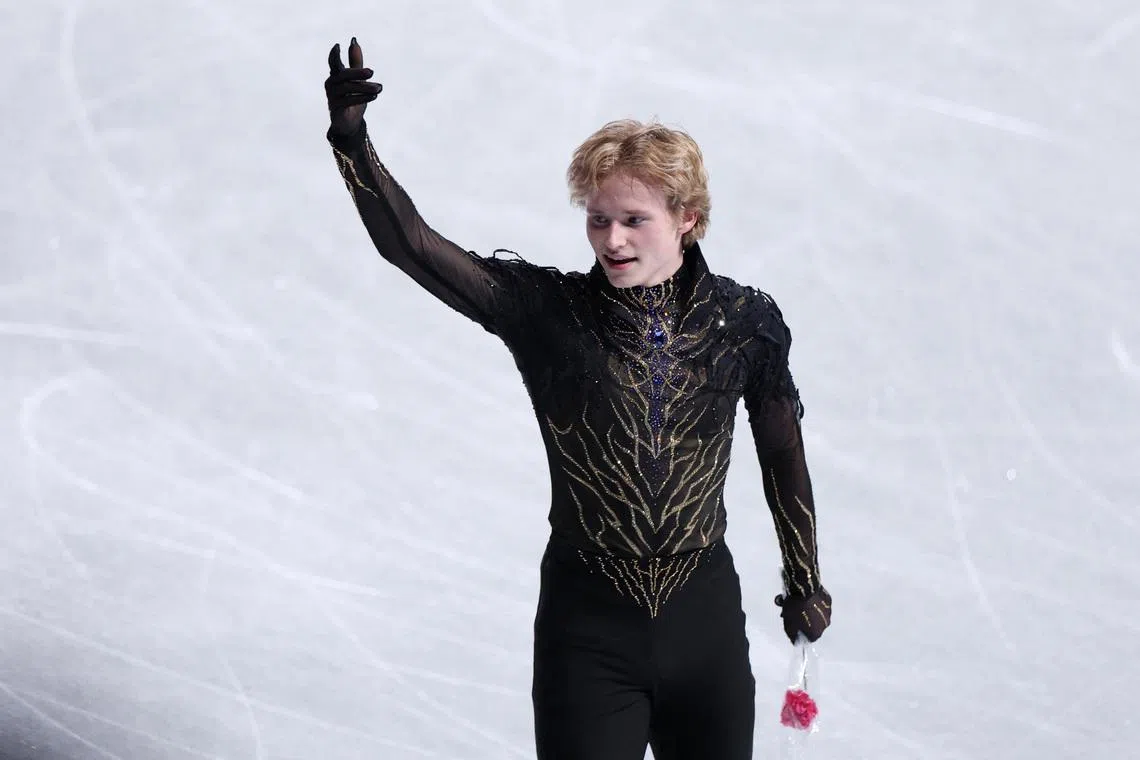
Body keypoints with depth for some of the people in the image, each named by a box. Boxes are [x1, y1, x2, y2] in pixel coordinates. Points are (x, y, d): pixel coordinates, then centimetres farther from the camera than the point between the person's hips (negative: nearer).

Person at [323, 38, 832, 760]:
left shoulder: (744, 321, -5)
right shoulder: (547, 312, -10)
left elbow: (783, 454, 9)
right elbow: (411, 245, -20)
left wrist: (805, 581, 19)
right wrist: (353, 142, -36)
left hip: (705, 619, 2)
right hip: (587, 625, -2)